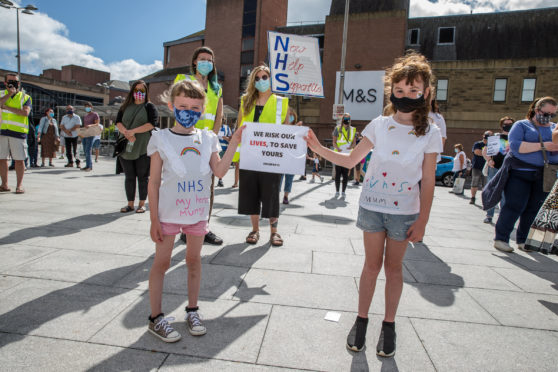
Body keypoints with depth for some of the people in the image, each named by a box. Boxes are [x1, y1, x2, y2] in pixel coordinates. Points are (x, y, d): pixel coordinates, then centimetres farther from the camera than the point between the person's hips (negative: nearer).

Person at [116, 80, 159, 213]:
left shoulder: (149, 106, 2)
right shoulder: (126, 106, 15)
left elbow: (153, 123, -13)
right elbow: (118, 122, 5)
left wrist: (133, 131, -17)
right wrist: (126, 133, -15)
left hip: (143, 148, -4)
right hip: (126, 147, 4)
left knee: (143, 177, 2)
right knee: (129, 177, 8)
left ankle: (142, 204, 12)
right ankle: (130, 204, 17)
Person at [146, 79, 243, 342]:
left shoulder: (207, 139, 5)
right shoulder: (161, 138, -4)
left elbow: (220, 171, -4)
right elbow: (154, 181, -5)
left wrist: (234, 143, -9)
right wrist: (154, 219, -7)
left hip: (198, 210, 3)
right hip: (169, 212, -3)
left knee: (194, 259, 13)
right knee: (161, 262, 7)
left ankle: (192, 310, 30)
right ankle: (156, 318, 21)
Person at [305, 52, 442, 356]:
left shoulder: (430, 133, -5)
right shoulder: (379, 125, -2)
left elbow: (428, 181, -4)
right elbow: (350, 160, 2)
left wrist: (422, 221, -5)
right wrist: (319, 149, -10)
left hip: (404, 211, -1)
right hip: (372, 205, 1)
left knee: (393, 266, 11)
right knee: (372, 264, 10)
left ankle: (389, 325, 28)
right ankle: (361, 320, 26)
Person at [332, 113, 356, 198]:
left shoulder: (353, 130, 11)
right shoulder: (337, 129, 7)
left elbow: (353, 142, 8)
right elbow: (334, 142, 2)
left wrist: (351, 146, -15)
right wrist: (337, 148, -18)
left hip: (348, 155, 1)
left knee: (345, 174, 1)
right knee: (338, 173, 0)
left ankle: (343, 191, 8)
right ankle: (337, 191, 8)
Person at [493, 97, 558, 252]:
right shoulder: (521, 125, 5)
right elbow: (515, 145, -12)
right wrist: (542, 146, -14)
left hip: (544, 175, 5)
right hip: (520, 173, -5)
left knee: (534, 209, 4)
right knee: (515, 206, -8)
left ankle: (523, 241, 17)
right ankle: (500, 238, 1)